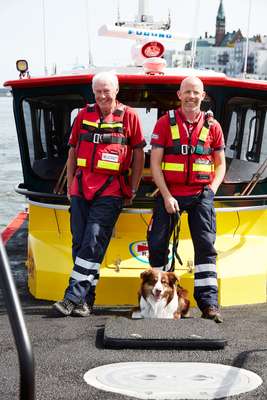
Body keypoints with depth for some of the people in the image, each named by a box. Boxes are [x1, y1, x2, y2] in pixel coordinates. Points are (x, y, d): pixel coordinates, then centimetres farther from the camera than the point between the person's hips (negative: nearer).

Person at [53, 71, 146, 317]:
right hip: (81, 187, 4)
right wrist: (70, 185, 14)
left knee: (93, 243, -13)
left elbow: (139, 155, 6)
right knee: (79, 243, 4)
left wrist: (132, 190, 3)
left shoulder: (128, 116, 3)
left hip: (110, 191, -4)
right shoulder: (84, 115, 13)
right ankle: (86, 299, 11)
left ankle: (74, 297, -13)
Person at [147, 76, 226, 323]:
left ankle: (209, 303, -6)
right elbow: (155, 163, -1)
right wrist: (166, 196, -10)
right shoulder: (165, 123, 2)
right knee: (157, 244, 2)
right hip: (169, 194, 0)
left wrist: (212, 188, -4)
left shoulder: (212, 126, 7)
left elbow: (220, 164, 13)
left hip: (201, 195, 0)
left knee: (206, 245, -7)